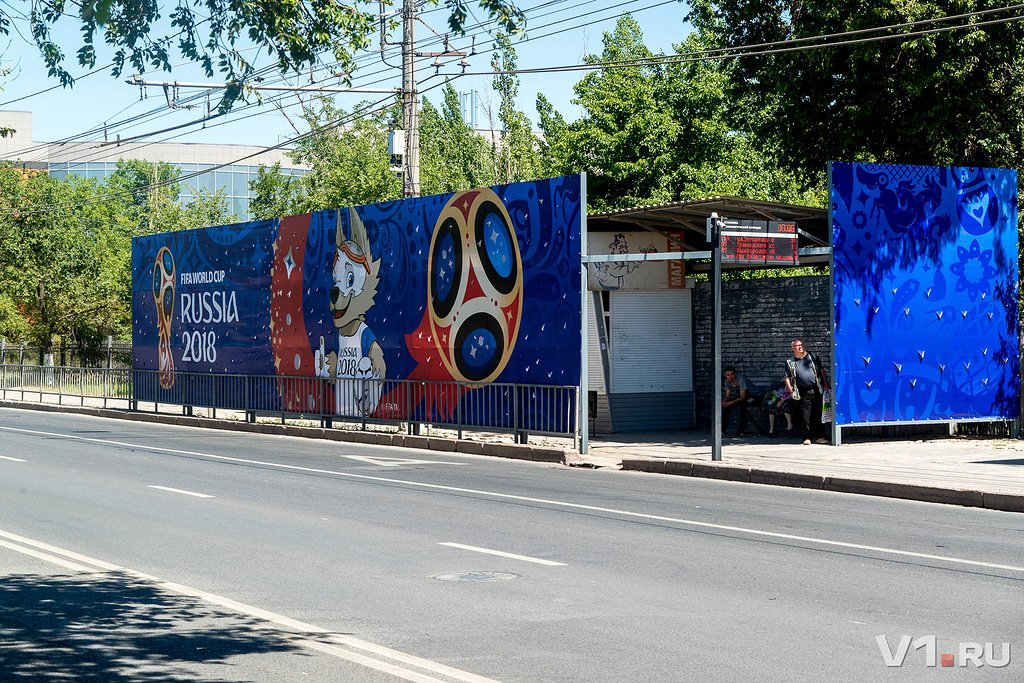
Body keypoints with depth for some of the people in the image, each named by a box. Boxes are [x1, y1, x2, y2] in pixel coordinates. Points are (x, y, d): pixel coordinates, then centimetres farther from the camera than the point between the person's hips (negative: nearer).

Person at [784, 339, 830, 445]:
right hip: (803, 393, -1)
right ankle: (807, 438, 3)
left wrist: (825, 383, 6)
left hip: (816, 391, 1)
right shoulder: (790, 362, 6)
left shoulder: (812, 356, 9)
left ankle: (818, 436, 12)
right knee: (805, 416, -3)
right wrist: (791, 390, -4)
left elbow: (821, 370, 13)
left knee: (817, 414, 5)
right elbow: (787, 378, 8)